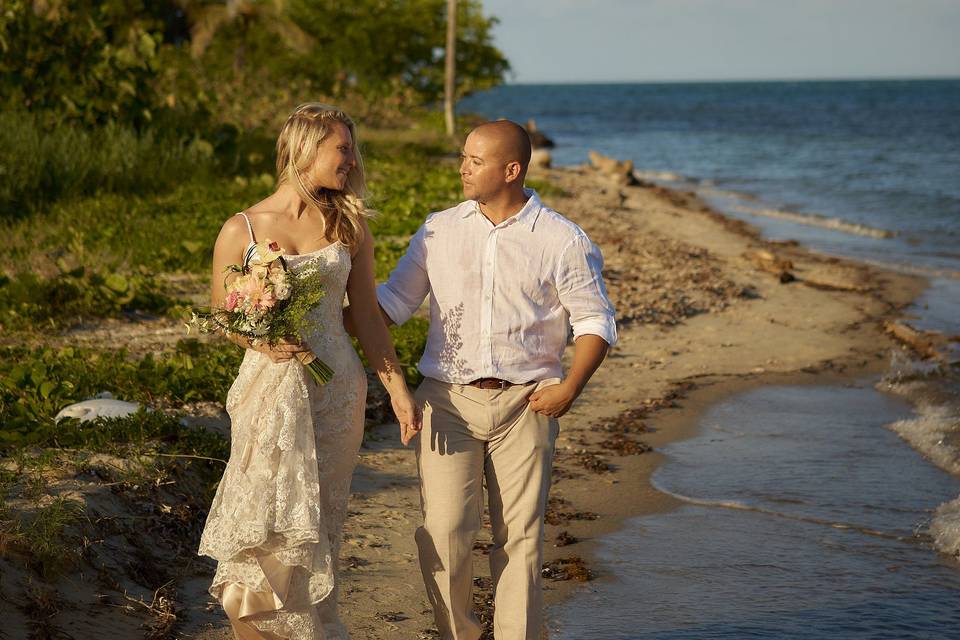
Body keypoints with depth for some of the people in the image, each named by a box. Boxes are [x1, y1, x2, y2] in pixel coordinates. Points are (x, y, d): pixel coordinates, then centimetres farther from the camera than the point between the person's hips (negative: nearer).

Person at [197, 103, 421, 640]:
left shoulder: (349, 225, 6)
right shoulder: (242, 230, -2)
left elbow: (367, 315, 9)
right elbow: (220, 314, 6)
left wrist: (398, 390, 4)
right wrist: (261, 340, -13)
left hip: (336, 391, 2)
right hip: (270, 390, -2)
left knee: (321, 524, 6)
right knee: (266, 522, -3)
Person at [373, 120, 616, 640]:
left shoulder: (562, 240, 1)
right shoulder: (439, 230, 9)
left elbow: (595, 320, 4)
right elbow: (393, 300, 13)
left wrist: (570, 387, -9)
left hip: (524, 403, -1)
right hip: (448, 401, 1)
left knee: (521, 536, 2)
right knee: (443, 531, -8)